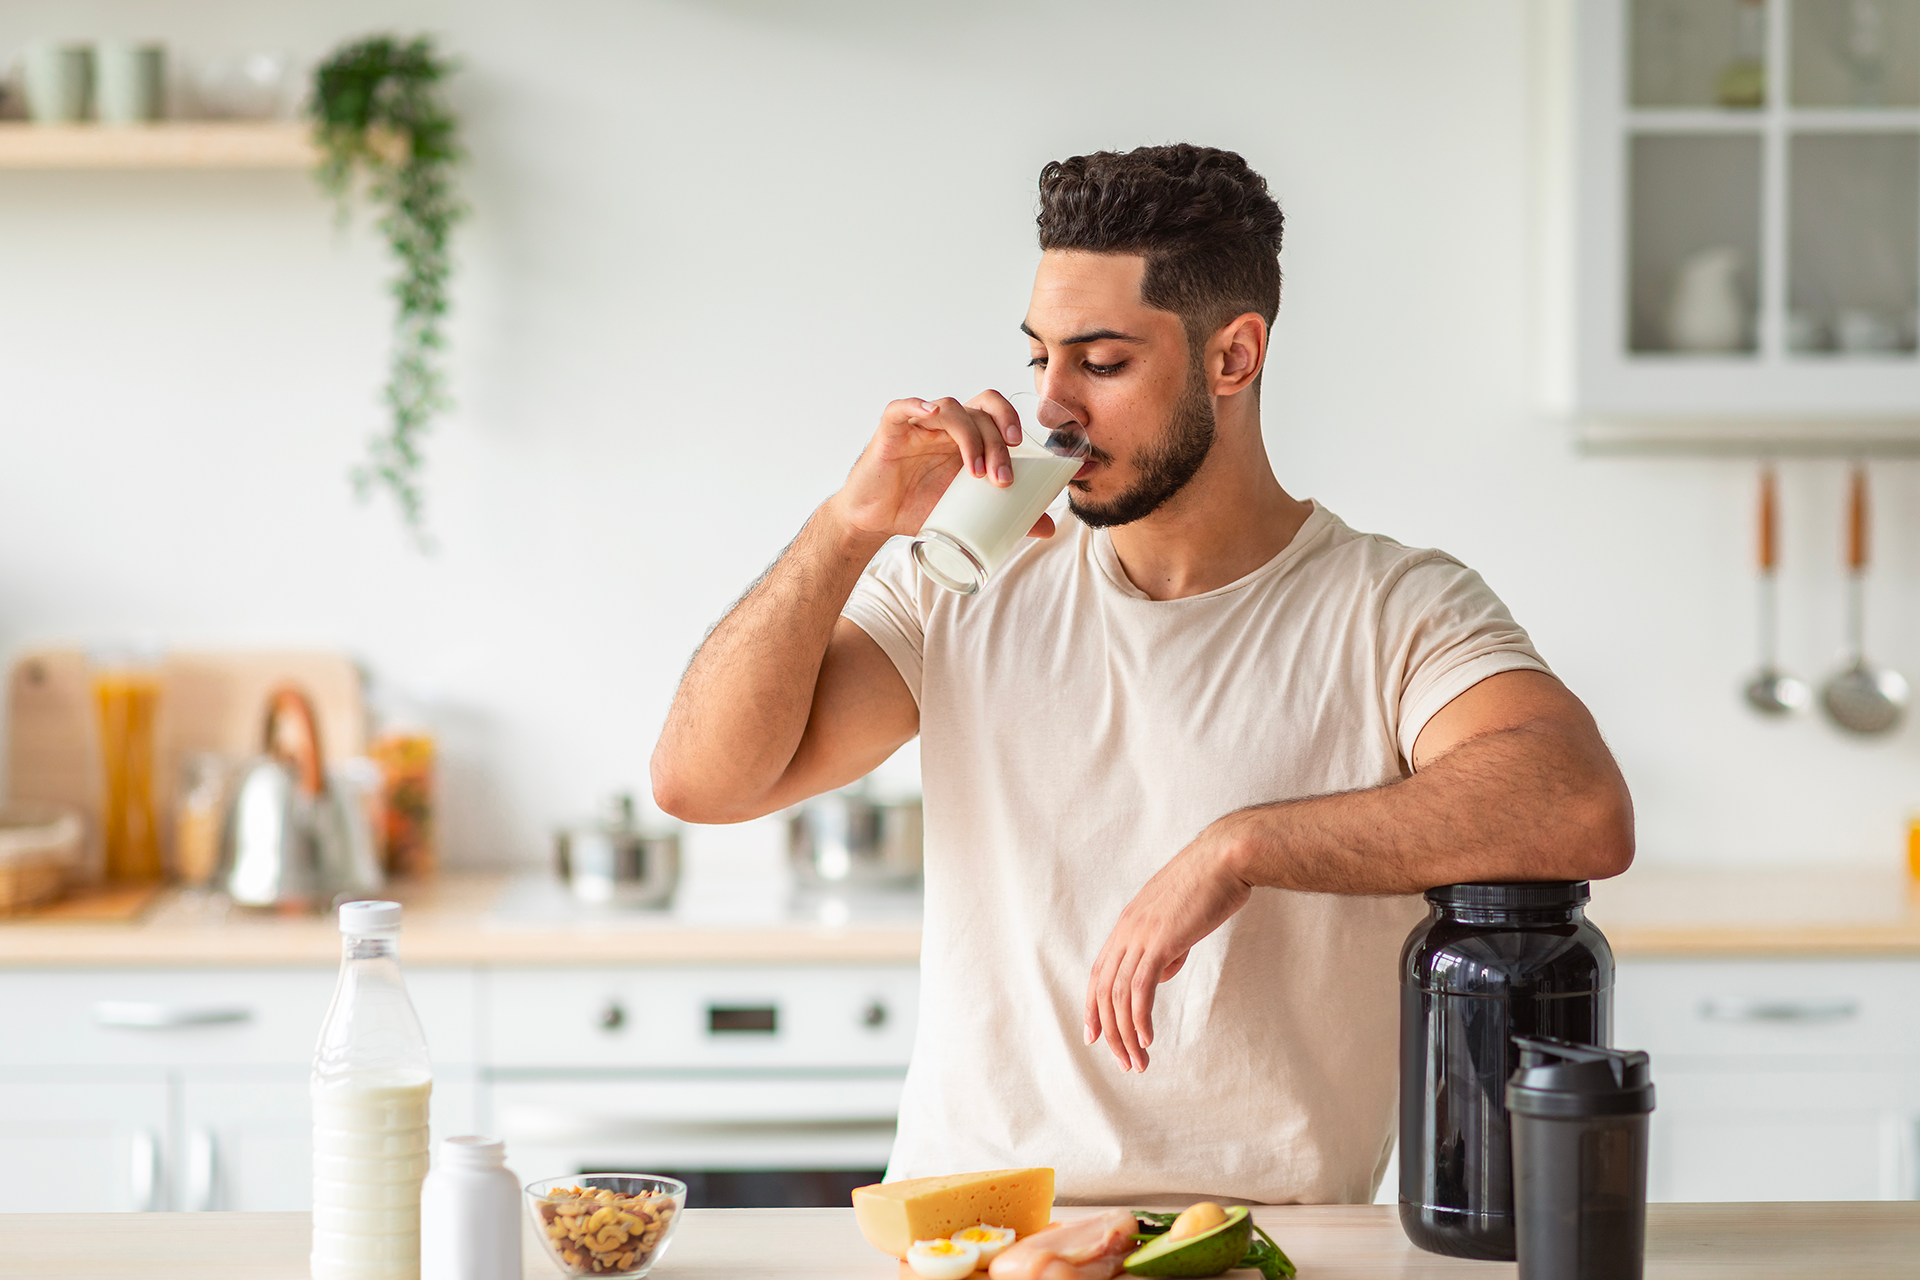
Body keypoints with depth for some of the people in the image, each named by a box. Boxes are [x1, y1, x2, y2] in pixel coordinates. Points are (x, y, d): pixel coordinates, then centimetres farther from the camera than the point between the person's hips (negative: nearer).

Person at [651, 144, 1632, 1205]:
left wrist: (1238, 848, -23)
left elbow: (1584, 809, -19)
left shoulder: (1396, 610, -1)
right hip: (956, 1232, 2)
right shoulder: (968, 588, 9)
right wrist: (853, 524, -7)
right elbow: (699, 778, 2)